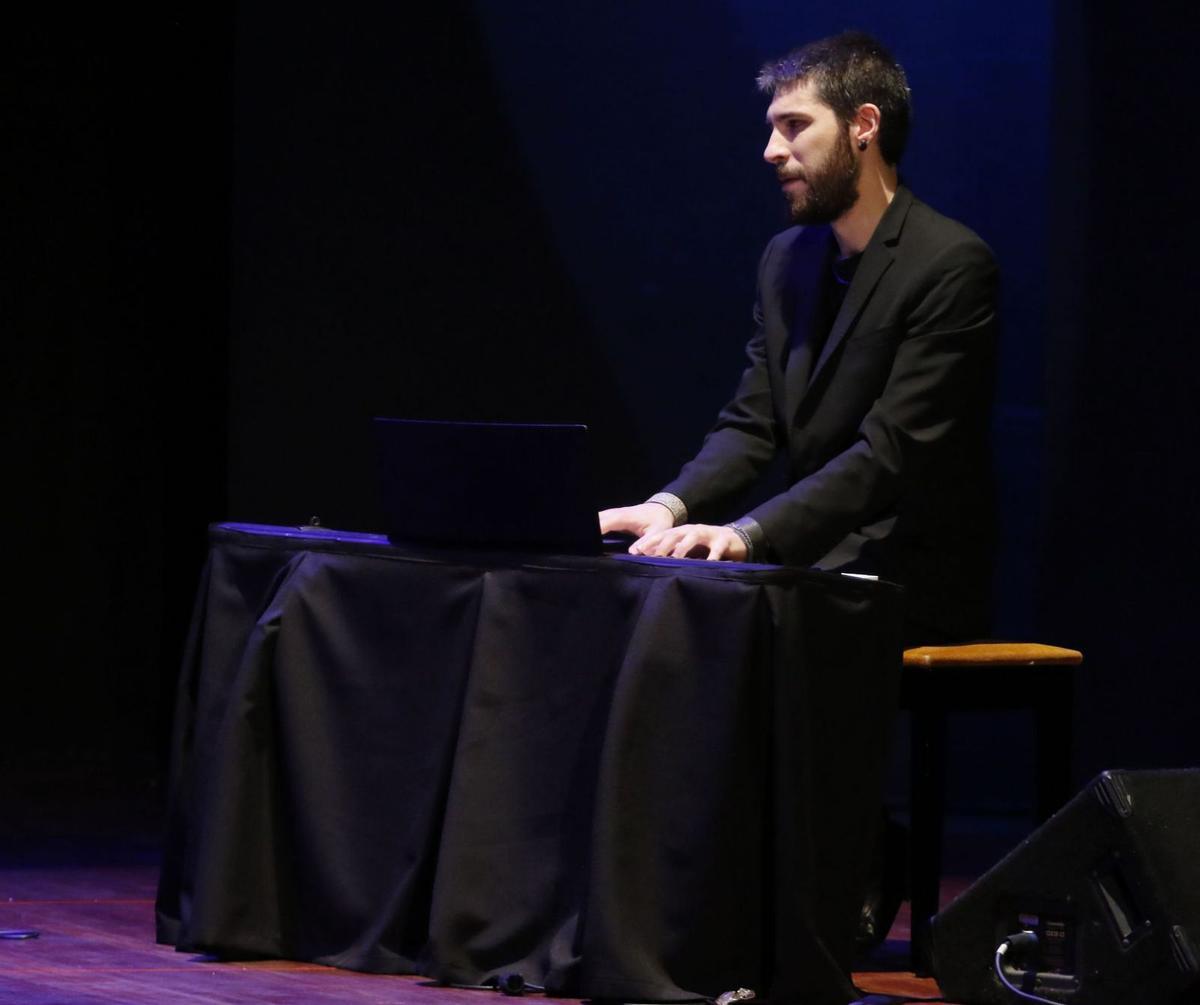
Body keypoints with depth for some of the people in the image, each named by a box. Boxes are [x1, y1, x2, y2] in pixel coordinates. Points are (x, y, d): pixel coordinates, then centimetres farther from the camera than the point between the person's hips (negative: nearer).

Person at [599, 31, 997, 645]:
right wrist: (670, 508, -10)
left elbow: (893, 450, -20)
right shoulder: (786, 259, 14)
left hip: (906, 590, -7)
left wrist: (748, 535, -29)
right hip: (808, 567, 7)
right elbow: (751, 426, 11)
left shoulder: (951, 266, -12)